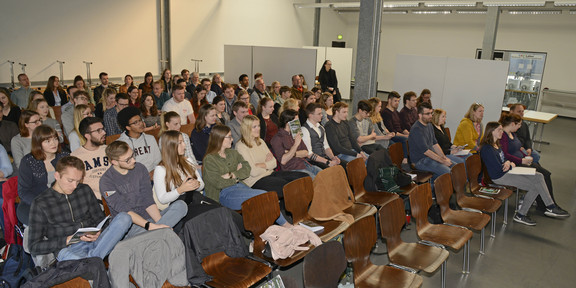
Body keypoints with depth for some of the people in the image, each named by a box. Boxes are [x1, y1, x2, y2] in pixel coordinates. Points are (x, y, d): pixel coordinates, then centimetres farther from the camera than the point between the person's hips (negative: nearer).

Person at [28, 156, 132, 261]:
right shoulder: (40, 204, 5)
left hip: (94, 242, 6)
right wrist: (67, 240, -11)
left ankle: (92, 256, -28)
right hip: (67, 249, -5)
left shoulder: (85, 190, 17)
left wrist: (98, 232, -1)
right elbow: (34, 247, 2)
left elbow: (100, 219, 24)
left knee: (124, 217, -24)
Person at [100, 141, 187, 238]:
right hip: (131, 225, -6)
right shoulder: (106, 181, -7)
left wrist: (160, 222, -14)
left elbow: (148, 201, 2)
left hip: (150, 217, 6)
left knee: (180, 205, -22)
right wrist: (150, 225, -29)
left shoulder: (140, 168, 7)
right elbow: (124, 210, -16)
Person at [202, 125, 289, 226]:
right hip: (225, 193, -6)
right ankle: (285, 224, -13)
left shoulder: (233, 153, 20)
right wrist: (237, 175, 2)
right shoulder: (209, 159, 0)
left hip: (241, 187, 6)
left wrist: (232, 175, -10)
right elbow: (218, 183, -11)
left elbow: (247, 169, 7)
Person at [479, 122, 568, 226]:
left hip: (507, 171, 10)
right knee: (535, 187, -9)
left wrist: (508, 162, -7)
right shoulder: (487, 149, -21)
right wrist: (511, 165, -4)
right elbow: (499, 169, -22)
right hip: (499, 177, -10)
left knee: (539, 176, -1)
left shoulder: (496, 144, 10)